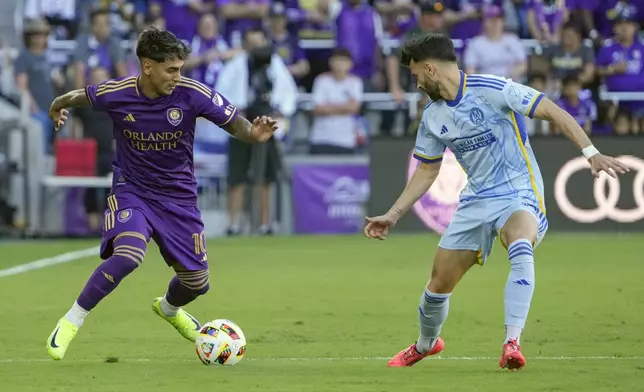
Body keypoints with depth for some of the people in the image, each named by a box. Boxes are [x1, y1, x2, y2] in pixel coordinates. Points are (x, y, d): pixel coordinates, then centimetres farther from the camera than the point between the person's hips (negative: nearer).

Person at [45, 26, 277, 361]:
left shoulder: (192, 94, -18)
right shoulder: (116, 94, -16)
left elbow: (235, 123, -12)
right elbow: (79, 97, 7)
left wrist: (253, 133, -30)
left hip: (178, 195, 3)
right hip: (131, 191, -3)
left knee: (196, 282, 9)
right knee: (128, 255, -32)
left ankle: (169, 308, 48)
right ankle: (70, 324, -18)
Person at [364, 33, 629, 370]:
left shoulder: (491, 90, -15)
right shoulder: (432, 116, 6)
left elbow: (554, 113, -15)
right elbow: (427, 171, 18)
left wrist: (591, 153, -25)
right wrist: (393, 215, 13)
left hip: (519, 194, -6)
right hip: (476, 201, 6)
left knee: (521, 250, -39)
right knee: (438, 283, 9)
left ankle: (512, 342, -44)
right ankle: (426, 344, 39)